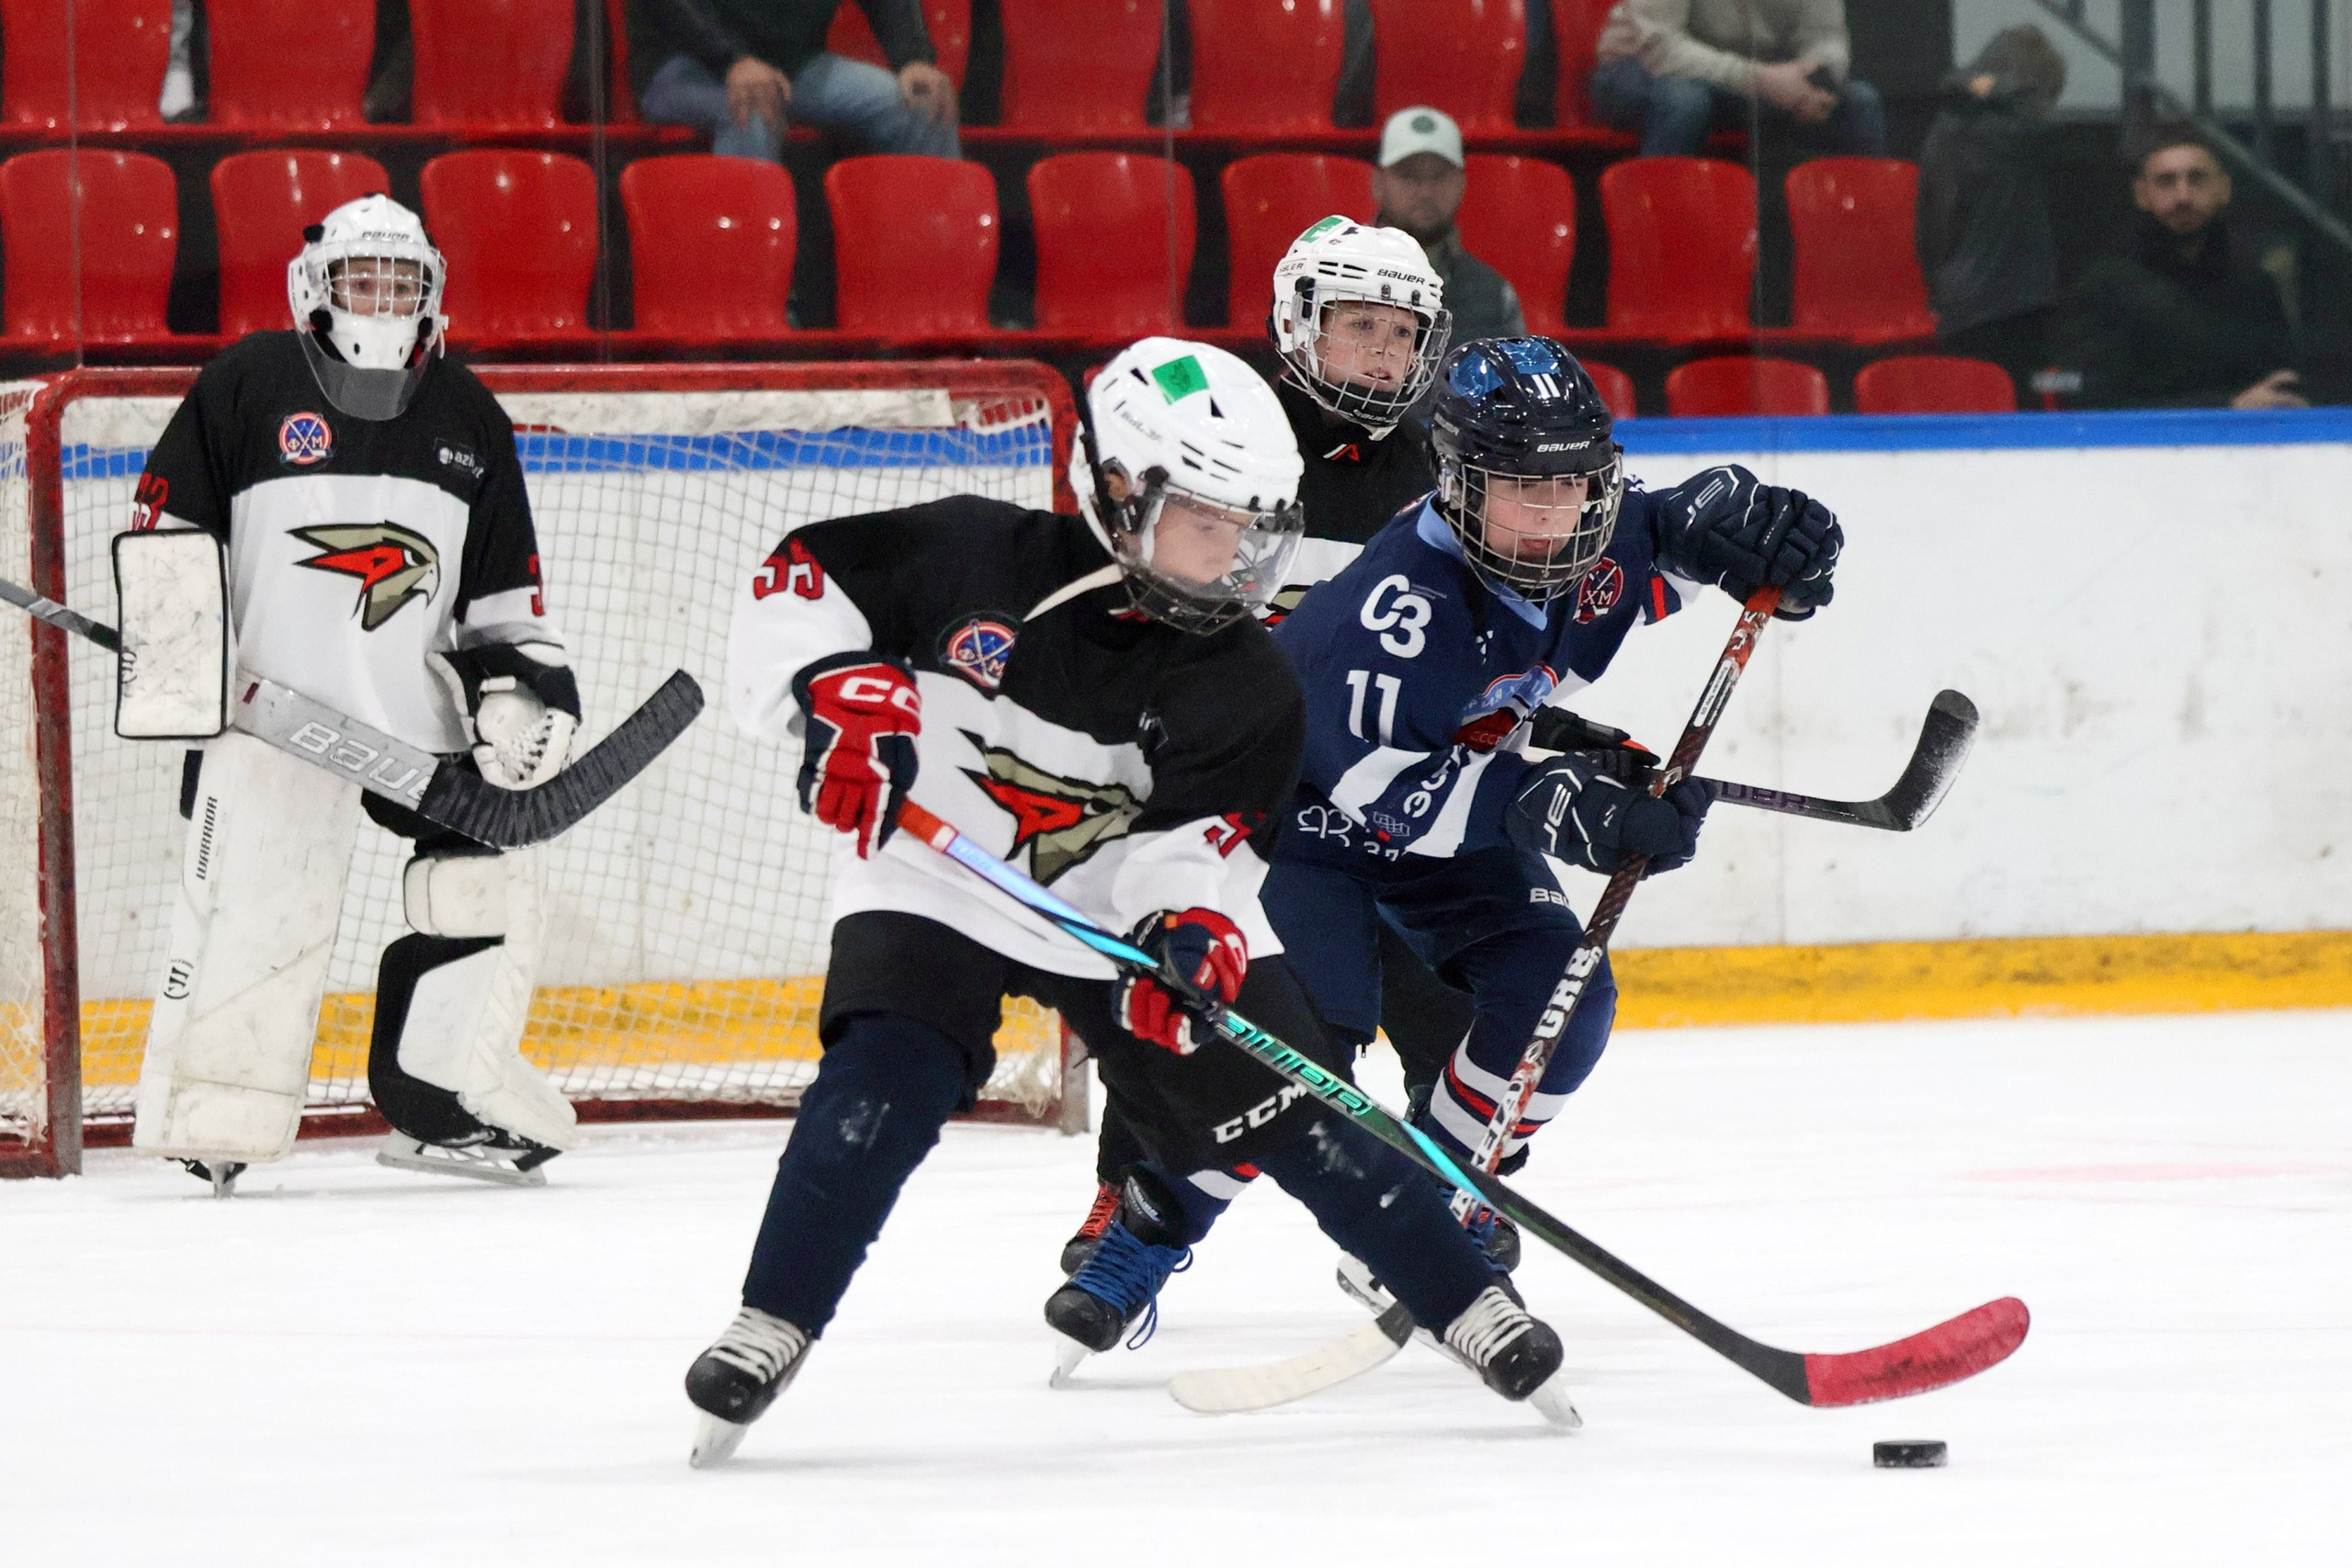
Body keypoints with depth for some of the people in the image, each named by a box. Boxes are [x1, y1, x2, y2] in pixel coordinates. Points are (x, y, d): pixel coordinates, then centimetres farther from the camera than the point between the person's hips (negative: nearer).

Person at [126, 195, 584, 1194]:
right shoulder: (246, 389, 1)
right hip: (272, 700, -4)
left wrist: (524, 687, 4)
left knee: (490, 876, -3)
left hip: (423, 703, 4)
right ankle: (209, 1114, -4)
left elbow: (503, 587, 17)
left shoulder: (468, 420, 13)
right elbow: (165, 528, 4)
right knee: (255, 899, -13)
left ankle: (443, 1102, 6)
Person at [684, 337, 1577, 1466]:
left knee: (1285, 1110, -5)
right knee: (881, 1084, -25)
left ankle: (1471, 1308, 6)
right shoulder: (973, 557, -15)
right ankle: (769, 1333, -16)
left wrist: (1186, 923, -41)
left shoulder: (1244, 685, -11)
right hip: (937, 884, -1)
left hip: (1136, 912, 1)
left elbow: (1193, 832, -19)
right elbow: (801, 580, -9)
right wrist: (839, 696, -26)